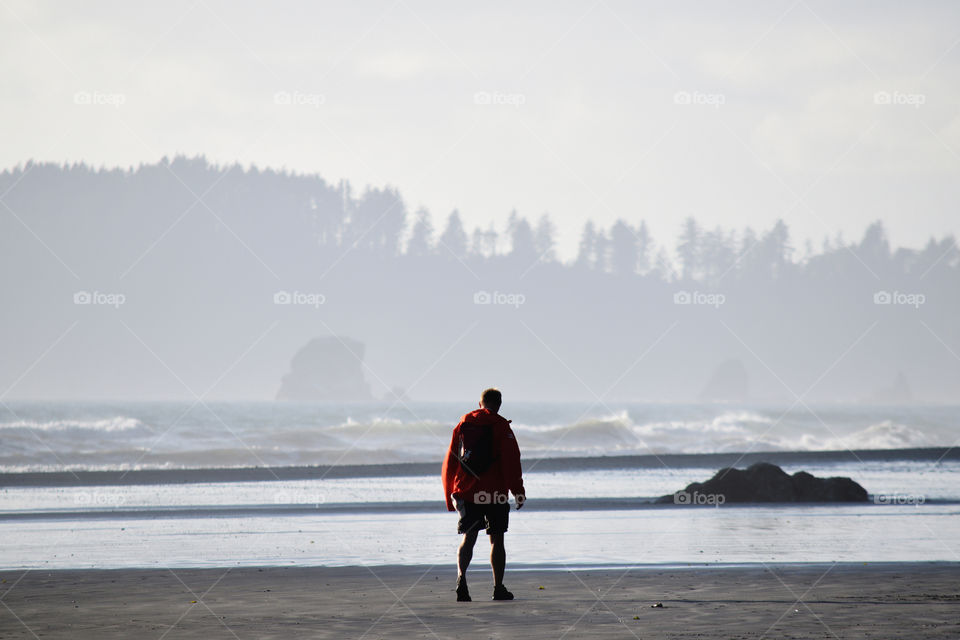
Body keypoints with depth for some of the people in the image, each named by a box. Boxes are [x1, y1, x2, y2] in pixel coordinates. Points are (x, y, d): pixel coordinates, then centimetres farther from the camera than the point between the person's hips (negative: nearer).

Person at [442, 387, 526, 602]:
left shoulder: (462, 425, 9)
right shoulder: (501, 426, -4)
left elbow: (449, 463, 12)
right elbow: (511, 461, -9)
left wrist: (451, 496, 19)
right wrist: (518, 492, -4)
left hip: (466, 493, 3)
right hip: (495, 493, -3)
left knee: (468, 538, 4)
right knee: (496, 539, 6)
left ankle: (461, 576, -21)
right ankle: (498, 588, 7)